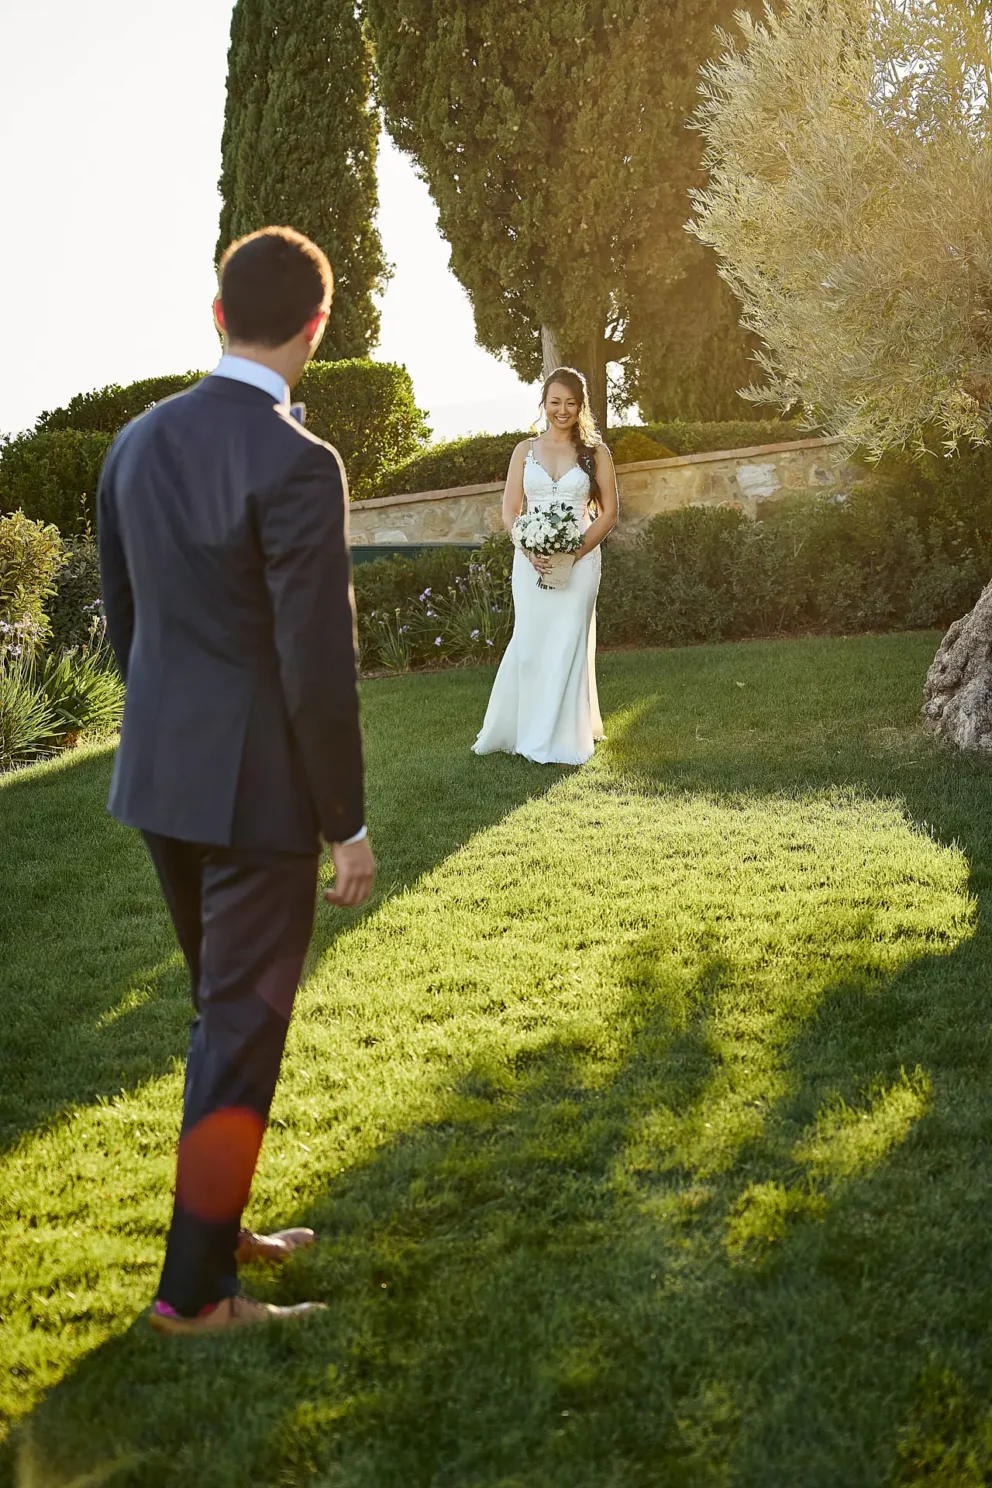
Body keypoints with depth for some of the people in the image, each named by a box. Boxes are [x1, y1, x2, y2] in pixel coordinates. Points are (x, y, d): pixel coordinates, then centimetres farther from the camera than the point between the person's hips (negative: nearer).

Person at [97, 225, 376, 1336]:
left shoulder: (137, 444, 5)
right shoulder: (297, 464, -19)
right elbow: (317, 666, -19)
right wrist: (347, 822, -10)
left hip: (160, 775, 8)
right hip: (258, 785, -7)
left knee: (226, 1008, 22)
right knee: (242, 1026, 4)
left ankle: (217, 1223, 35)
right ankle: (195, 1288, 14)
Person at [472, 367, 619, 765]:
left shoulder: (594, 452, 5)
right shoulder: (525, 450, 9)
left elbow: (609, 512, 2)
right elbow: (510, 511, 6)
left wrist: (576, 551, -12)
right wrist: (530, 551, -11)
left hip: (579, 559, -1)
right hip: (531, 560, 1)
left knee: (568, 643, -2)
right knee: (529, 643, 2)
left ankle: (562, 740, 7)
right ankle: (523, 730, 17)